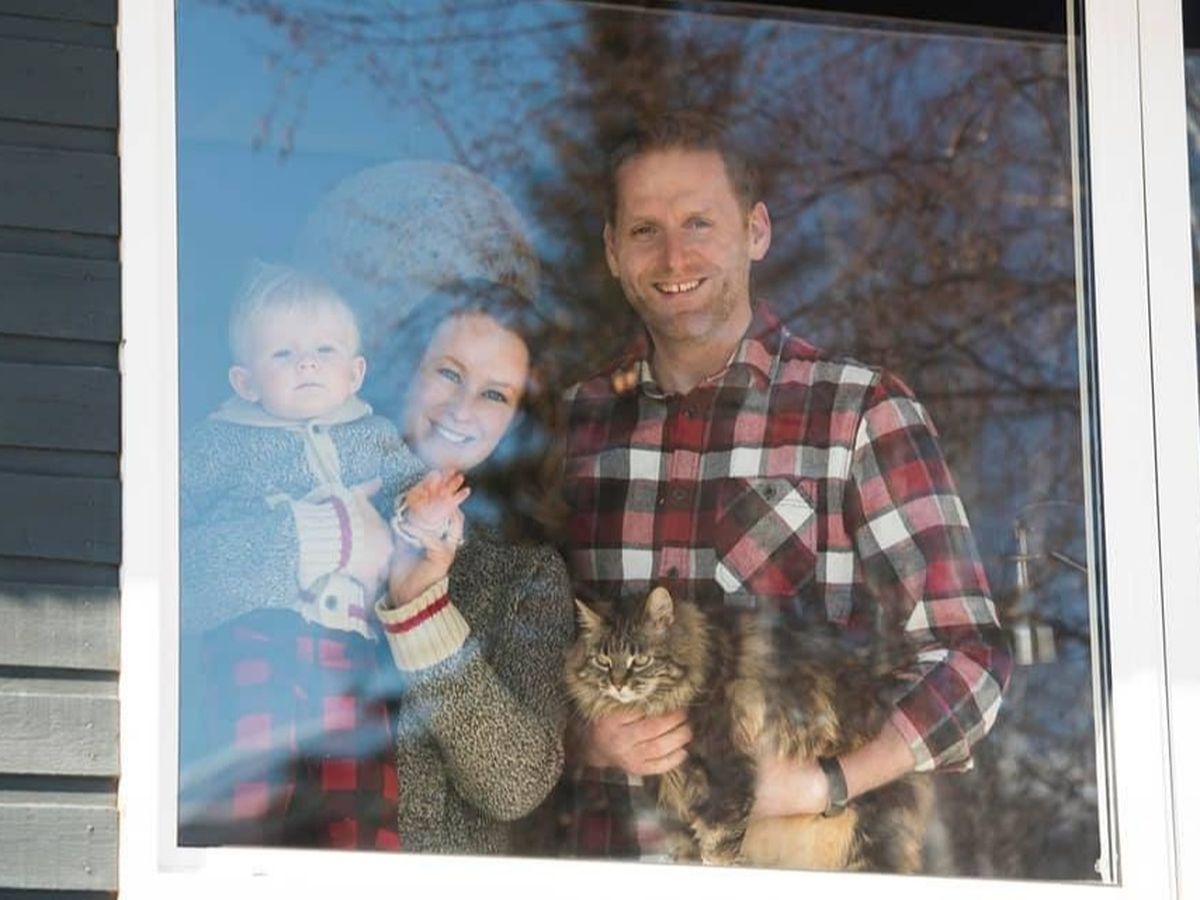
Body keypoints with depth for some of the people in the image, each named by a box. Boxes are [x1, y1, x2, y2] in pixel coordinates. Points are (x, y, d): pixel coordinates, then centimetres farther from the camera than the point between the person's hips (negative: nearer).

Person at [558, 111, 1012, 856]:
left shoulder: (863, 411, 2)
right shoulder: (578, 418, 13)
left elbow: (970, 653, -1)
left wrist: (822, 786, -13)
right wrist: (585, 739, -1)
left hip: (805, 852, -3)